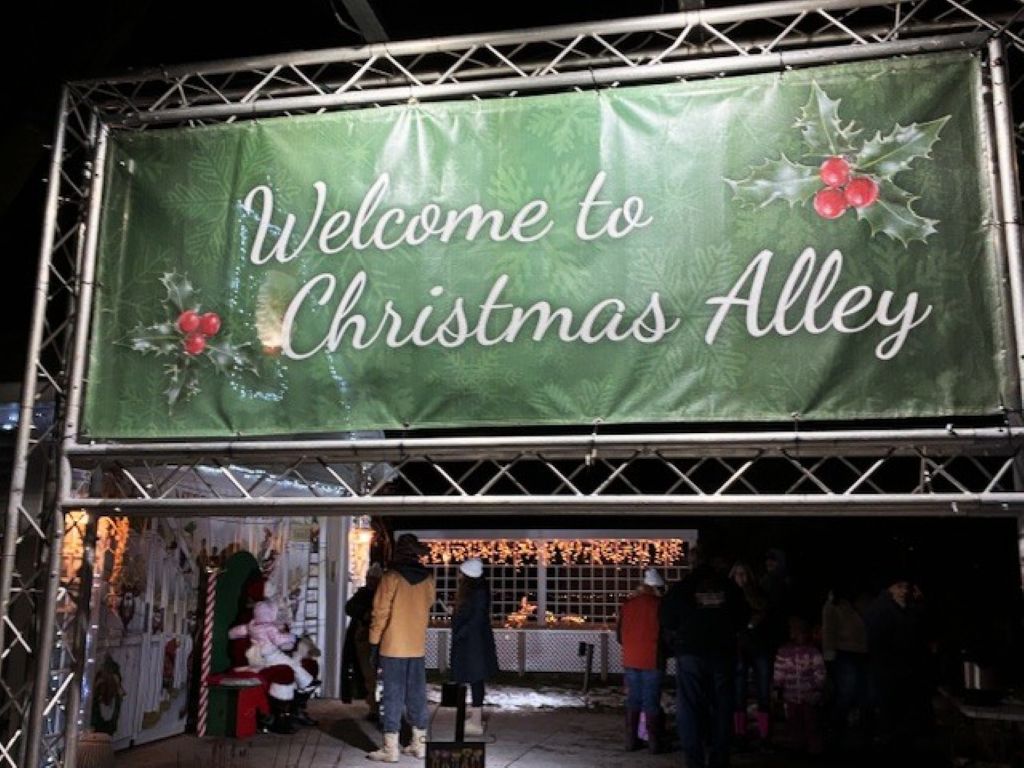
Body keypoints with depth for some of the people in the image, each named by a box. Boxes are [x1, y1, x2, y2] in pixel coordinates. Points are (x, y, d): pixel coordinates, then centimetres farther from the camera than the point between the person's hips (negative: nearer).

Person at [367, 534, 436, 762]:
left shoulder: (391, 577, -10)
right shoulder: (428, 579, 3)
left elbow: (380, 614, -9)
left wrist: (374, 644, -3)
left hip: (393, 647, -4)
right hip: (418, 647, 4)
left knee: (393, 697, 0)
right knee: (417, 696, 11)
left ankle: (390, 749, 2)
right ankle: (419, 744, 17)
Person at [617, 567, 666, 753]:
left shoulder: (627, 604, 4)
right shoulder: (658, 604, -10)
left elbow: (619, 632, 10)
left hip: (630, 659, 4)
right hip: (651, 659, -4)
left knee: (633, 700, 12)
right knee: (652, 702, 4)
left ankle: (631, 740, 16)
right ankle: (654, 743, 8)